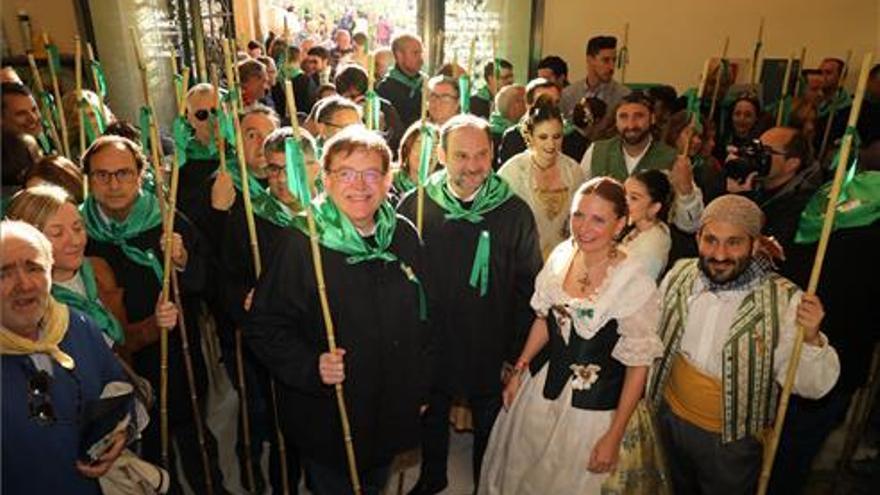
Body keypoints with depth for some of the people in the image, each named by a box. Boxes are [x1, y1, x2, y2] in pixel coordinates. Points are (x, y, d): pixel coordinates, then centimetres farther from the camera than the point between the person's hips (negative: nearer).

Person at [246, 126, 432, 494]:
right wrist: (310, 366, -29)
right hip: (326, 422, -5)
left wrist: (420, 388, 11)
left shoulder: (405, 237, -1)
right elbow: (264, 326, -14)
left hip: (392, 416, 5)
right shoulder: (300, 242, -17)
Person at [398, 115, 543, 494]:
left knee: (489, 427, 22)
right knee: (432, 419, 26)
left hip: (491, 351, -1)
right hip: (430, 346, 1)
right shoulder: (414, 206, -13)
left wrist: (517, 354, -7)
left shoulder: (515, 212, -14)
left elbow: (528, 288, -7)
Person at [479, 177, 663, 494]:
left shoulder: (636, 285, -24)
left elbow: (638, 365, -15)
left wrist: (615, 435, -10)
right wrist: (519, 370, 8)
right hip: (543, 385, 5)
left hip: (593, 407, -5)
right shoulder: (561, 255, -8)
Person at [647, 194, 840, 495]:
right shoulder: (679, 276, -12)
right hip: (669, 417, 3)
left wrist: (811, 339, -37)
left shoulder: (783, 300, -23)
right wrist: (649, 396, 9)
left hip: (732, 440, -3)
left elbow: (810, 387, -19)